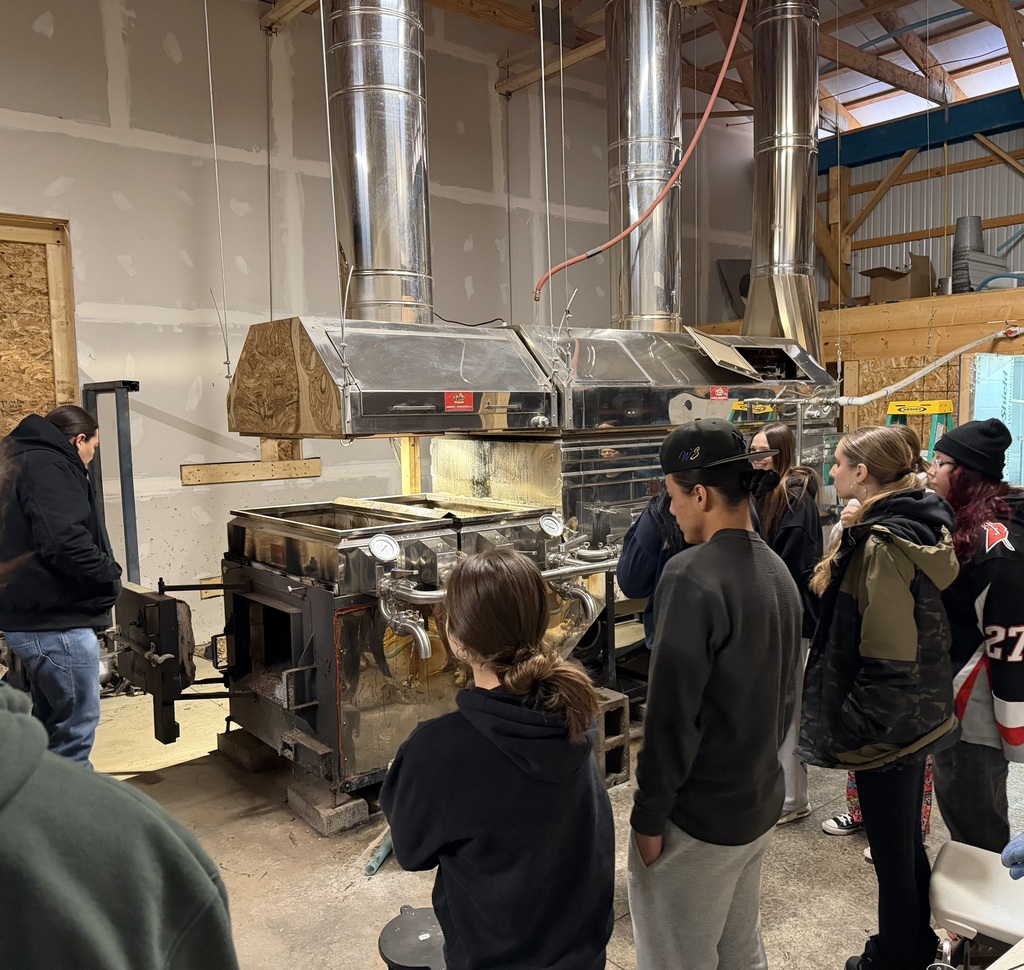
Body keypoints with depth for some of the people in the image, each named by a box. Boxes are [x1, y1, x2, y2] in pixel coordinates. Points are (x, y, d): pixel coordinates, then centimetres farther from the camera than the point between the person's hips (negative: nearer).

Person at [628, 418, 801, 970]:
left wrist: (648, 816, -14)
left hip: (697, 818, -8)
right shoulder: (777, 572, 5)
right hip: (761, 806, 8)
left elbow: (671, 713, -23)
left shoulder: (691, 576, -23)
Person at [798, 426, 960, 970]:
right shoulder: (918, 528, 5)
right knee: (907, 843, 24)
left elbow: (888, 659, -26)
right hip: (918, 716, 9)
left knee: (891, 853, 9)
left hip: (883, 726, -9)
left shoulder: (881, 546, -24)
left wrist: (849, 727, -18)